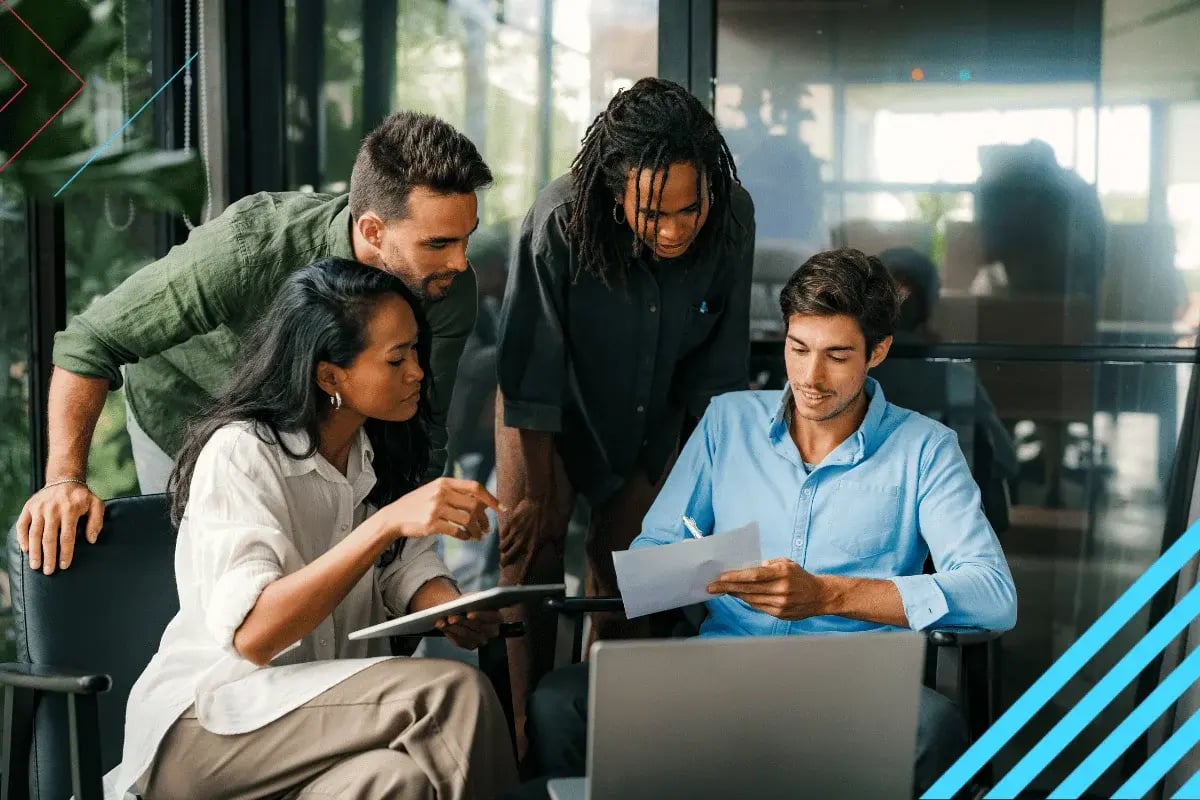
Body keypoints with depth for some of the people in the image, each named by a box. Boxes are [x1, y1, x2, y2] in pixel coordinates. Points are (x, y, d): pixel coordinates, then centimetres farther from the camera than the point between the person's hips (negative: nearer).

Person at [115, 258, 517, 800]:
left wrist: (454, 611, -16)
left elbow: (406, 569, 8)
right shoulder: (239, 452, -17)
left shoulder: (381, 447, 6)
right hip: (205, 723, -6)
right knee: (455, 693, -27)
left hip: (331, 698, 6)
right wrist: (387, 522, -35)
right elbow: (250, 634, -28)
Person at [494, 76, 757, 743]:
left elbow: (720, 370, -11)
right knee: (533, 555, -10)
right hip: (550, 411, -3)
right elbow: (531, 378, -25)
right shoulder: (559, 225, -36)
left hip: (652, 414, 3)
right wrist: (535, 496, -17)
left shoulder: (733, 220, -26)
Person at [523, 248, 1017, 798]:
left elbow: (994, 596, -7)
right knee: (557, 702, -27)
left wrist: (827, 594, -18)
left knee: (932, 724, -37)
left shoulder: (923, 448, 6)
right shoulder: (729, 420, 15)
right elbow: (648, 551, 15)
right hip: (720, 669, 1)